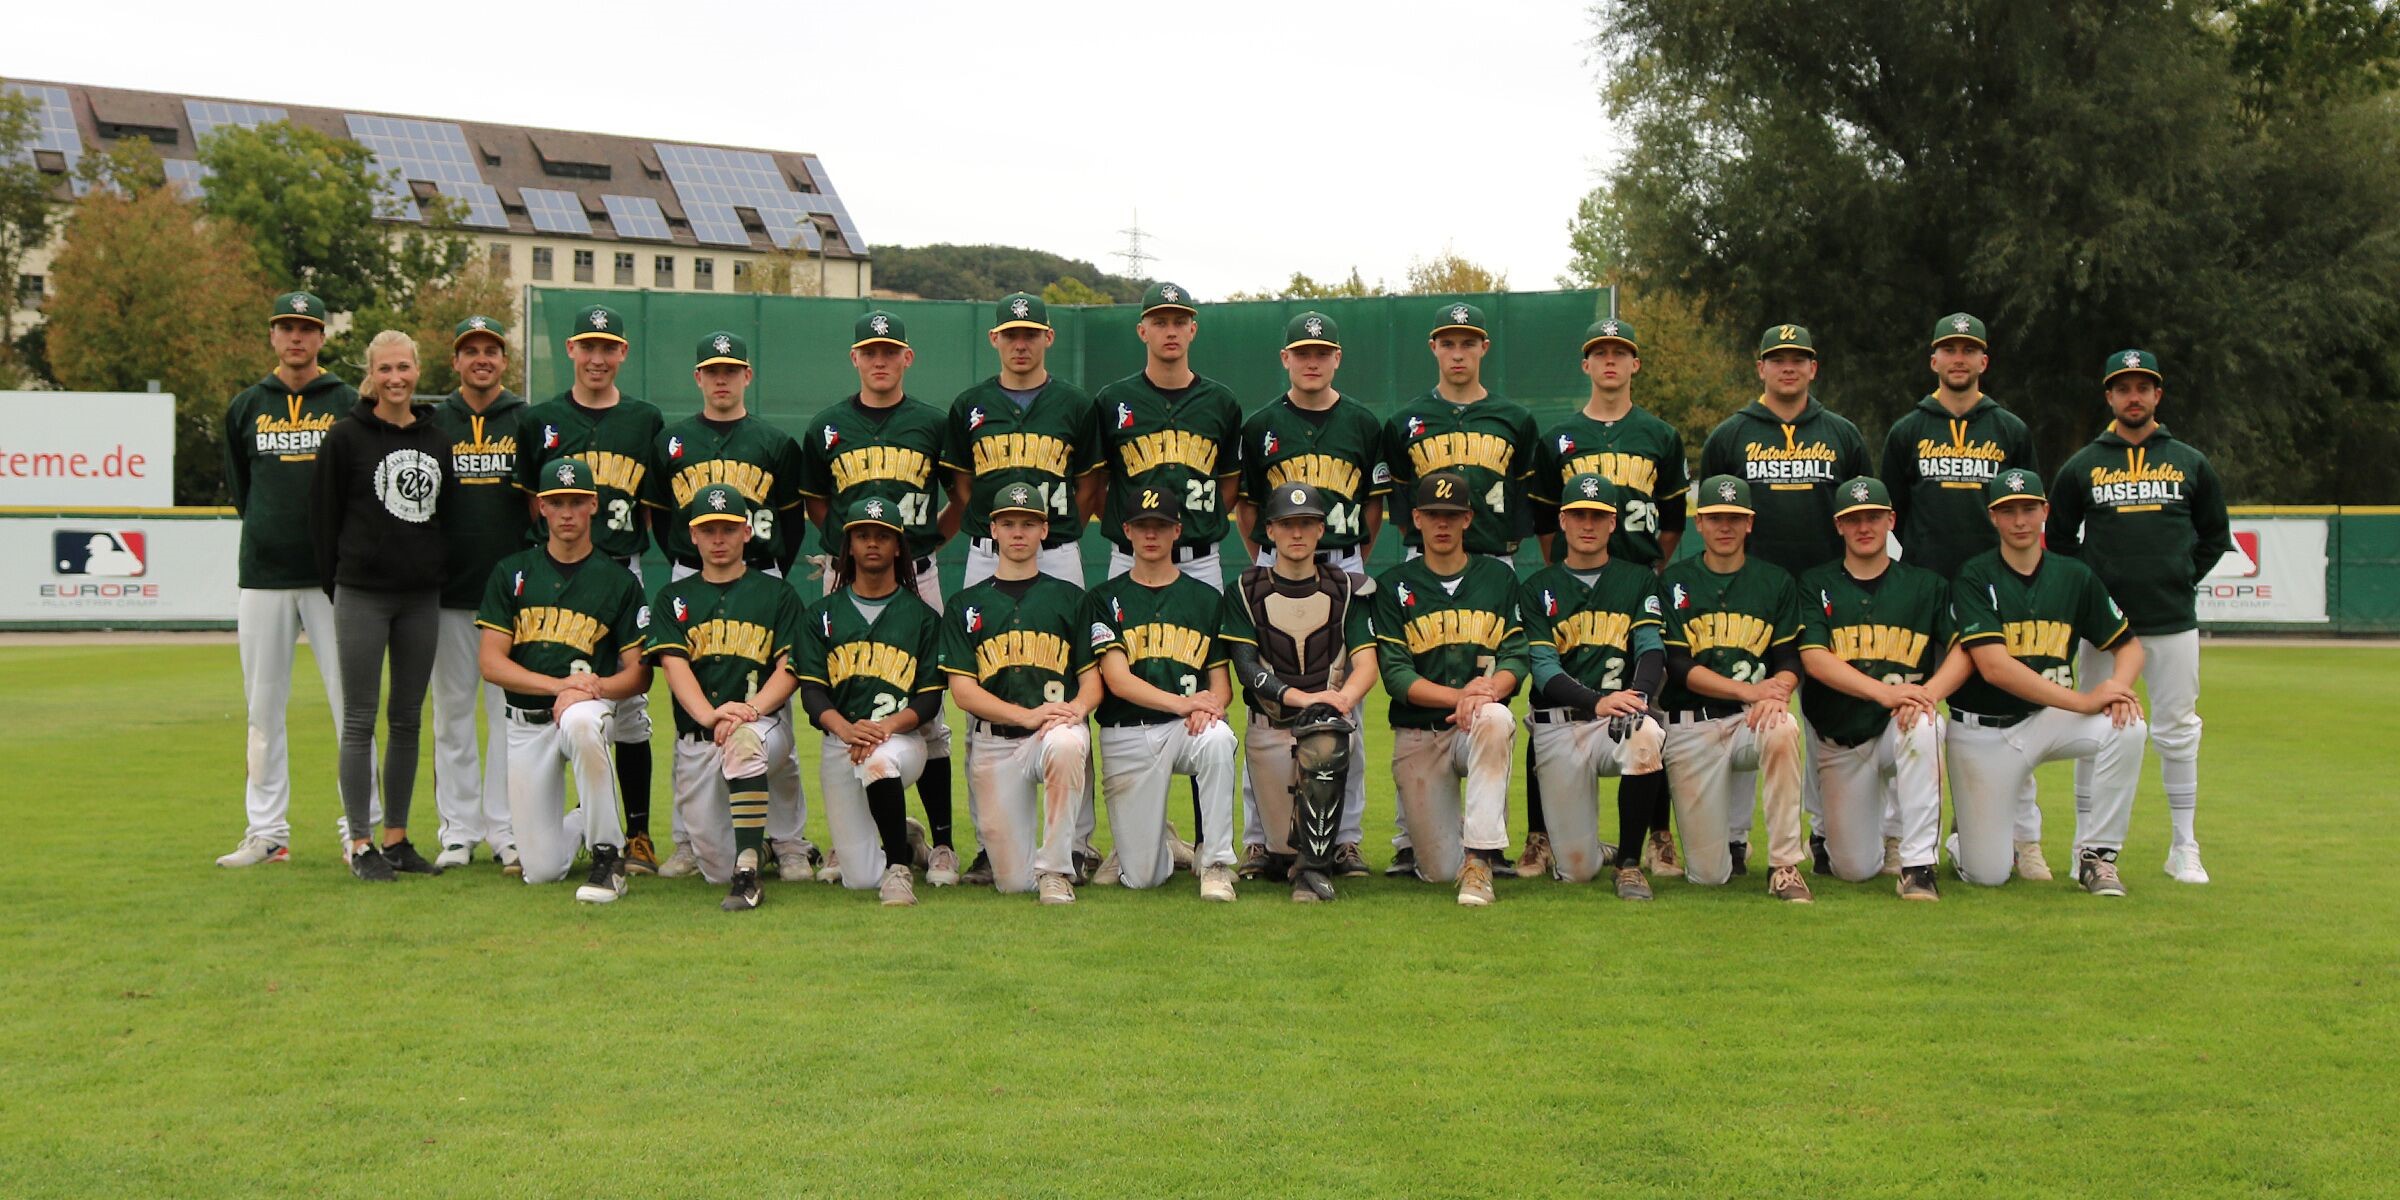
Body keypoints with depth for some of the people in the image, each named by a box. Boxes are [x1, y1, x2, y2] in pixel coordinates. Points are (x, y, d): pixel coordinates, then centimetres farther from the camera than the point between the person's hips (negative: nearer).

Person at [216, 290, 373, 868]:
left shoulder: (349, 403, 5)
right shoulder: (246, 406, 11)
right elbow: (239, 488, 19)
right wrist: (270, 534, 13)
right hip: (263, 574, 2)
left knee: (351, 698, -5)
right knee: (264, 706, 5)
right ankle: (266, 831, 12)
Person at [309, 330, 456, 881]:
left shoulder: (436, 439, 11)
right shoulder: (346, 437, -3)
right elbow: (324, 515, -2)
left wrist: (439, 571, 9)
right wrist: (337, 583, -2)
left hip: (421, 596, 5)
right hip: (362, 595, -5)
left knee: (408, 721, 9)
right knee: (360, 721, -2)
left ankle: (397, 838, 17)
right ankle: (360, 844, 3)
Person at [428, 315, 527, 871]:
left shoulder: (527, 422, 6)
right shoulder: (434, 423, 8)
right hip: (450, 591, 1)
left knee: (511, 710, 0)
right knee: (452, 710, 5)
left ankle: (506, 830, 6)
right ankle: (458, 830, 12)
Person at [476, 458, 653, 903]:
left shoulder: (620, 581, 3)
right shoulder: (512, 572, 6)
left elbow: (638, 675, 1)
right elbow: (491, 663, -2)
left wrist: (592, 688, -20)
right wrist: (560, 684, -17)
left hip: (591, 708, -2)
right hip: (526, 724, 2)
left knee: (581, 723, -42)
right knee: (542, 871, -3)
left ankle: (608, 855, -27)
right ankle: (578, 824, 34)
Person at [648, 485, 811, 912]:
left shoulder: (777, 594, 10)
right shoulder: (674, 598, 13)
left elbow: (790, 668, 0)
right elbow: (674, 664, -2)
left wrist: (750, 709, -20)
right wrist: (709, 714, -22)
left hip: (766, 724, -2)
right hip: (695, 738, 2)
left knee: (743, 742, -41)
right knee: (718, 868, -3)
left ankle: (747, 874, -39)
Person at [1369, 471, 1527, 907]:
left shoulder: (1499, 577, 8)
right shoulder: (1394, 586, 3)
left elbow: (1516, 658, 0)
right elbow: (1395, 675, -6)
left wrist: (1487, 691, -23)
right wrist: (1459, 696, -23)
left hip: (1479, 730, 0)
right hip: (1418, 736, 0)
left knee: (1495, 718, -39)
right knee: (1440, 872, -4)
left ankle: (1479, 858, -31)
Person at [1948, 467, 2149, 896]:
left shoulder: (2074, 577, 4)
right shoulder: (1974, 579, -10)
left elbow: (2128, 645, 9)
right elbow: (1994, 668, -21)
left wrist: (2117, 689, -15)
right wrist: (2082, 701, -26)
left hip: (2046, 719, 4)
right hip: (1982, 732, -4)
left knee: (2129, 728, -26)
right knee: (1987, 875, -9)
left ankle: (2095, 855, -10)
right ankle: (1967, 841, 30)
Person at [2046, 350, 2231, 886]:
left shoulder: (2191, 463, 9)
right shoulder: (2082, 466, 6)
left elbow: (2215, 535, 17)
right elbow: (2060, 539, 12)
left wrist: (2183, 579, 7)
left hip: (2173, 623, 1)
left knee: (2177, 732, 4)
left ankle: (2184, 849, 13)